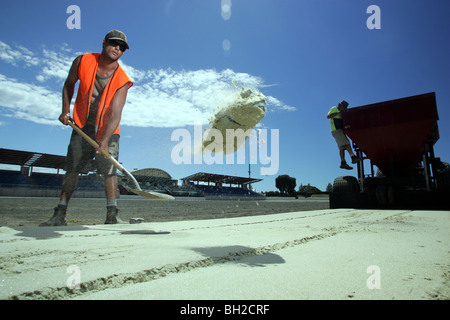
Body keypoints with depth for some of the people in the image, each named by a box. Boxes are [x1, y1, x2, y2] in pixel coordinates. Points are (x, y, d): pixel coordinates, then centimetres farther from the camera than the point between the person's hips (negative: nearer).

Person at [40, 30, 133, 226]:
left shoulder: (122, 81, -17)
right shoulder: (82, 62, -8)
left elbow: (115, 114, -27)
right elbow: (69, 85, 10)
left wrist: (104, 141, -38)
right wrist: (66, 110, 0)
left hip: (108, 129, -2)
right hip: (82, 124, 2)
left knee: (109, 169, -12)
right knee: (72, 168, 0)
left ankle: (112, 214, -7)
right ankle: (60, 215, 7)